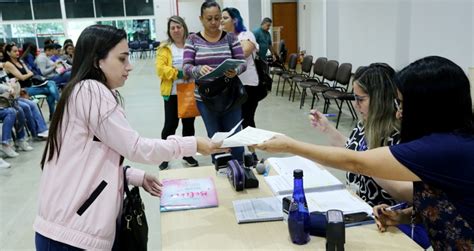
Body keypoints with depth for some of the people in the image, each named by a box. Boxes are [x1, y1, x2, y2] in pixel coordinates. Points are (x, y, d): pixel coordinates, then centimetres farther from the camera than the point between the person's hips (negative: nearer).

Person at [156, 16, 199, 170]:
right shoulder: (165, 48, -2)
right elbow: (160, 69, -12)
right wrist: (178, 74, -19)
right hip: (172, 93, -2)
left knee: (189, 124, 11)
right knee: (170, 124, 1)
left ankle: (187, 154, 27)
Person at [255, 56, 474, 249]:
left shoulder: (447, 148, -29)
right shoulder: (454, 140, -1)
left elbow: (354, 162, -24)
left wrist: (290, 146, -15)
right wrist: (406, 214, -7)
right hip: (444, 243, 8)